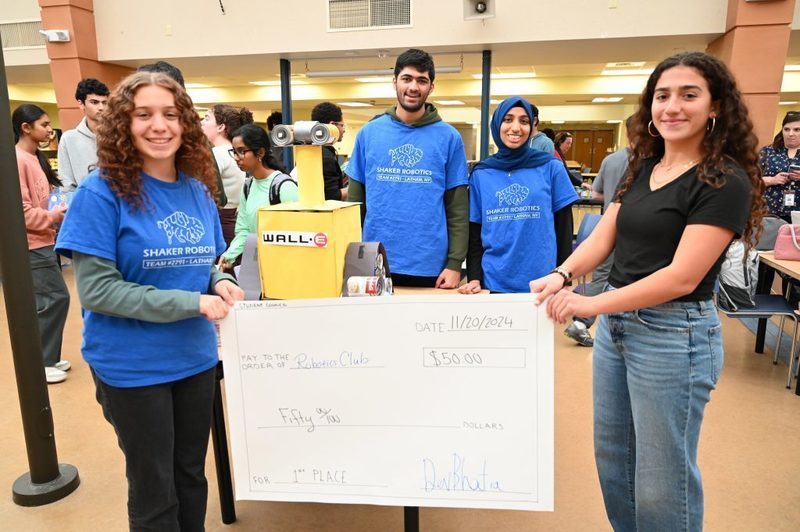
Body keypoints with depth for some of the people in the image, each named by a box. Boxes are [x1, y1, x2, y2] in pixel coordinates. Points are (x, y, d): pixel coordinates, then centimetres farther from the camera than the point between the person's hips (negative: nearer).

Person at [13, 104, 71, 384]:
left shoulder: (35, 158, 12)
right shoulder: (17, 160, -16)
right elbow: (21, 211, -20)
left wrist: (62, 209, 4)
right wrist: (57, 215, -15)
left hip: (43, 241, 9)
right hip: (32, 245, -9)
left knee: (47, 301, 13)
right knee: (55, 299, -5)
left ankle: (46, 358, 24)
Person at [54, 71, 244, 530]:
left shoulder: (198, 190, 1)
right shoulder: (103, 192, -15)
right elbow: (96, 289, -19)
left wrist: (221, 282, -12)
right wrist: (192, 302, -24)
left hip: (197, 357, 5)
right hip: (133, 367, -5)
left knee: (192, 476, 22)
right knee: (155, 492, 13)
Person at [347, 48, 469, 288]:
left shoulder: (449, 137, -1)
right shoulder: (369, 132, 3)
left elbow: (458, 208, -1)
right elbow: (355, 202, 6)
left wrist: (455, 263, -7)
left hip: (430, 266, -1)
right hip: (375, 264, 1)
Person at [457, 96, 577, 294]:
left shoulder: (551, 168, 0)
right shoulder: (480, 174, 4)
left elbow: (563, 228, 1)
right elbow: (474, 234, 7)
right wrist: (474, 277, -2)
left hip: (543, 282, -1)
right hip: (494, 282, 1)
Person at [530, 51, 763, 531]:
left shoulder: (726, 181, -14)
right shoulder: (643, 168, 9)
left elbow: (682, 276, -21)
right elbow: (603, 237, 2)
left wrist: (591, 304, -24)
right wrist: (561, 275, -17)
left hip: (675, 335, -7)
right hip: (617, 325, 7)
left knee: (661, 482, 7)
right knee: (612, 458, 20)